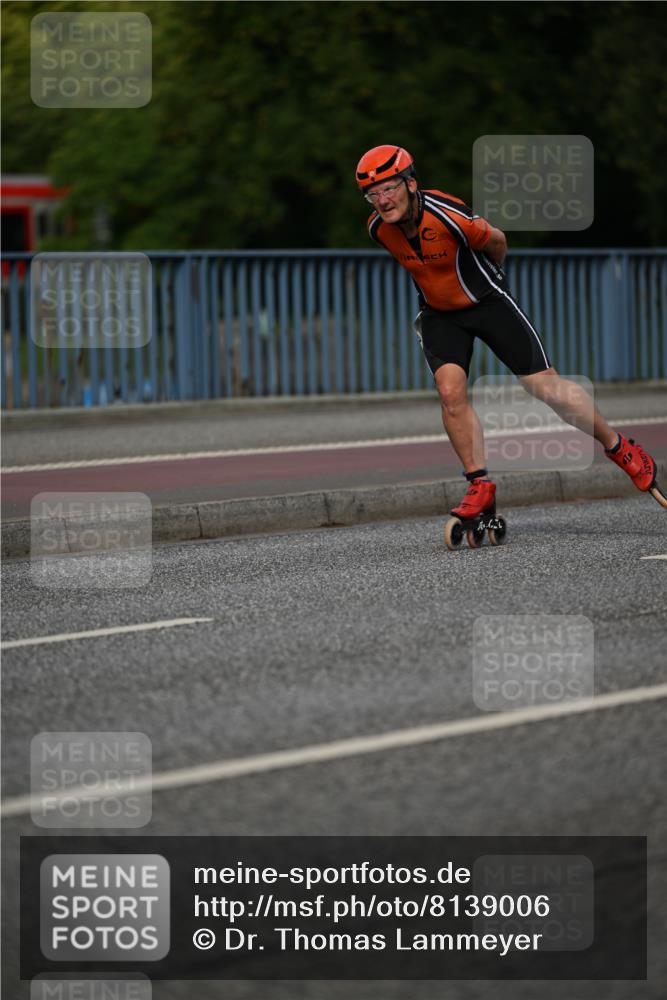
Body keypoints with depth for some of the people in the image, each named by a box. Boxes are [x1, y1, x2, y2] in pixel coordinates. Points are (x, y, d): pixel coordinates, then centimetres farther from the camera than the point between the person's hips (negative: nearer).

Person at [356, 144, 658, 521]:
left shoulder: (447, 215, -31)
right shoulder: (378, 228, -13)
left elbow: (497, 242, -10)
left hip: (488, 302, -4)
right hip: (439, 315, 4)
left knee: (546, 387, -3)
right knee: (450, 391, -17)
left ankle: (622, 449, 14)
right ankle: (480, 485, -4)